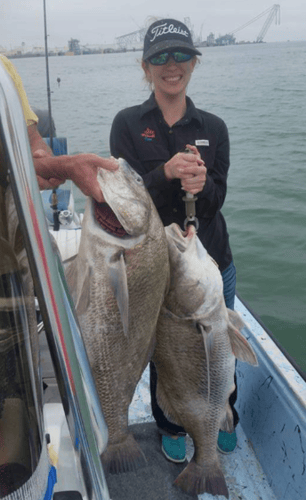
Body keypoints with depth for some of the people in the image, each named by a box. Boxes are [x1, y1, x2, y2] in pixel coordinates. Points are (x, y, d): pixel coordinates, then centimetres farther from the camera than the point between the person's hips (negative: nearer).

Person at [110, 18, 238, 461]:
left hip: (213, 262, 2)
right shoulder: (128, 124, -3)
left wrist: (202, 183, -27)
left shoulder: (213, 127, 4)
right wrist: (167, 173, -28)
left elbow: (217, 198, -4)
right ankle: (171, 428, 42)